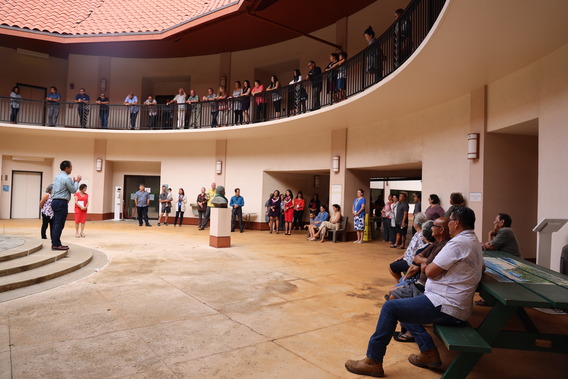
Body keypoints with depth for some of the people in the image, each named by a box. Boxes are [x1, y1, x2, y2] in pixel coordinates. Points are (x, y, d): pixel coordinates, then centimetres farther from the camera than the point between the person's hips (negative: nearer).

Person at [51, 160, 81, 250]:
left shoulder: (57, 176, 15)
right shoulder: (66, 178, -13)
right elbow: (73, 190, -5)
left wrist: (73, 181, 21)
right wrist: (77, 181, 8)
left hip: (55, 201, 10)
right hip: (62, 203, -10)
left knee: (55, 224, 11)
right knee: (59, 224, -7)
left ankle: (55, 243, 16)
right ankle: (56, 245, -5)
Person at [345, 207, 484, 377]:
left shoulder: (458, 243, -18)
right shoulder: (474, 242, 13)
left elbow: (430, 272, -21)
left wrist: (426, 266, 7)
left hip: (445, 308, -10)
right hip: (458, 307, 10)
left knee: (390, 307, -7)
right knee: (403, 308, 20)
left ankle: (372, 362, 0)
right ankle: (429, 352, 14)